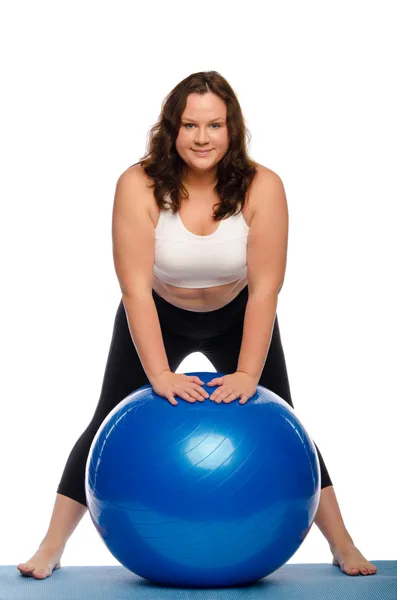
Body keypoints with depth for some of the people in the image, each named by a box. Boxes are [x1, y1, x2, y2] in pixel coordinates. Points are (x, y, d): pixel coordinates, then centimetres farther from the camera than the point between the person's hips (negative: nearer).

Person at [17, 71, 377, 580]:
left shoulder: (261, 187, -26)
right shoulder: (138, 186, -28)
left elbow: (264, 289, -26)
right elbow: (136, 288, -29)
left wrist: (247, 375, -31)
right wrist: (160, 375, -34)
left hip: (237, 319, 1)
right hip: (157, 319, 0)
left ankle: (343, 546, 11)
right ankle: (51, 549, 9)